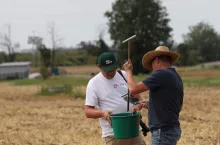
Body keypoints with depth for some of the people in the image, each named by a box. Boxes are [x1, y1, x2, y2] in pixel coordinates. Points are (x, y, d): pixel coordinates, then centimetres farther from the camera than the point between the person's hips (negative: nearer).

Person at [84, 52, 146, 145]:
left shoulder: (124, 75, 9)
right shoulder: (94, 84, -3)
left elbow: (135, 94, 18)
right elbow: (88, 111, -5)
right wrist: (102, 113, -26)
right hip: (113, 134, -4)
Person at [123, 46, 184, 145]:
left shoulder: (162, 74, -15)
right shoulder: (176, 77, 13)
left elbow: (134, 89, -18)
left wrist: (128, 71, 0)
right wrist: (148, 104, 22)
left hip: (163, 132, -10)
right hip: (172, 129, 10)